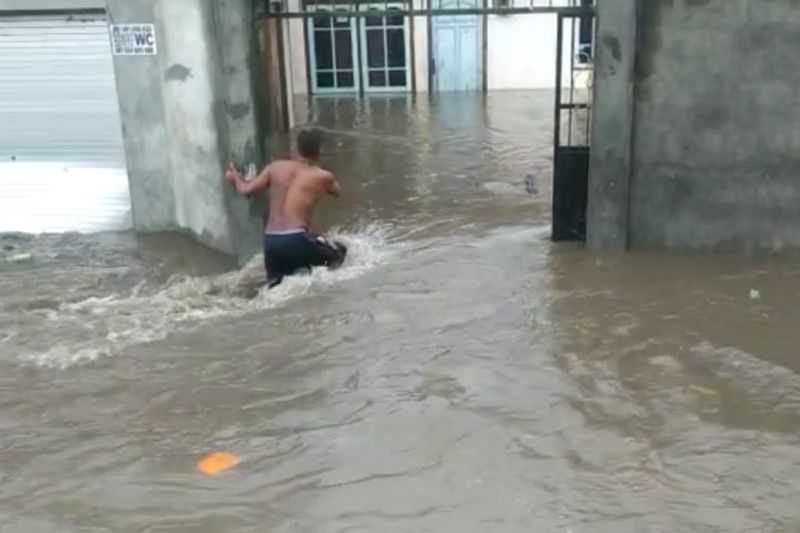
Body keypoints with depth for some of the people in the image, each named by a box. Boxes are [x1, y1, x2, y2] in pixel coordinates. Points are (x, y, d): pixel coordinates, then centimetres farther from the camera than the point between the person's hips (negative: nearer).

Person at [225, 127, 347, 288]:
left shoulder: (275, 168, 10)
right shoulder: (324, 177, 4)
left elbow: (246, 190, 10)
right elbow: (337, 191, 26)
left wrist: (235, 176, 31)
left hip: (270, 242, 5)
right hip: (296, 240, -4)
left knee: (274, 285, 24)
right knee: (339, 252, 16)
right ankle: (304, 274, -5)